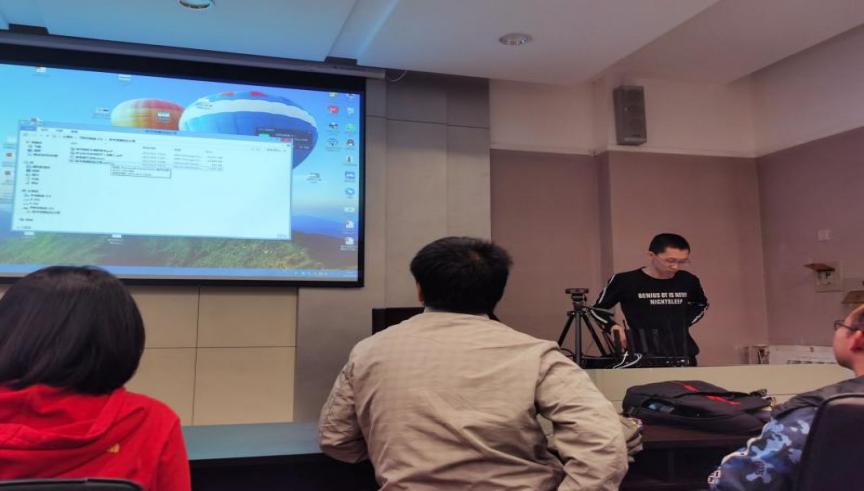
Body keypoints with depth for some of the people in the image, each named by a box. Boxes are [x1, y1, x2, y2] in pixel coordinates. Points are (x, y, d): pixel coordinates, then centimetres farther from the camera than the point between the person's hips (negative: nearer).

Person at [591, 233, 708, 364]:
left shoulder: (689, 281, 3)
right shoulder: (624, 281, -8)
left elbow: (701, 305, 26)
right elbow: (597, 309, 5)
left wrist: (684, 323, 11)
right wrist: (614, 326, -11)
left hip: (683, 356, 4)